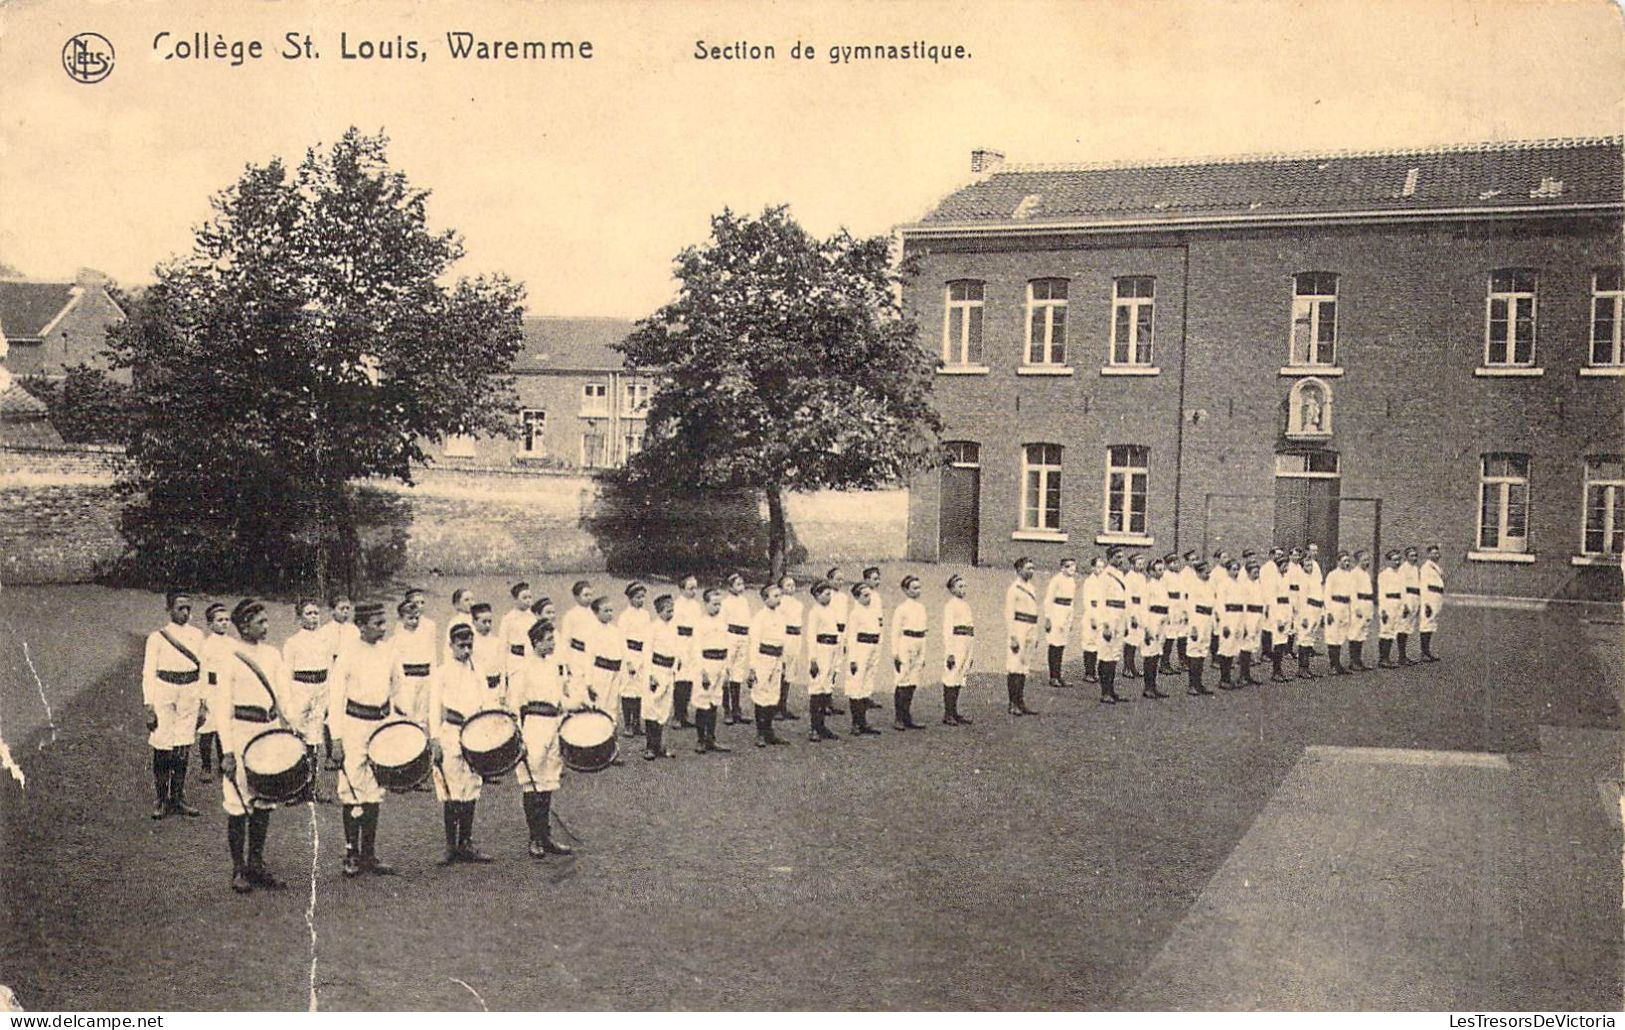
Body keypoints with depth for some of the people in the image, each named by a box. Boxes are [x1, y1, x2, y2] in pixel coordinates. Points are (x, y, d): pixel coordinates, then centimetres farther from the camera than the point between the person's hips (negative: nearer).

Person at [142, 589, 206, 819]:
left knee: (183, 749, 6)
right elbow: (148, 673, -3)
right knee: (162, 749, -2)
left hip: (190, 695, 3)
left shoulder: (197, 635, 7)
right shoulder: (158, 637, -3)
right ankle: (161, 800, 9)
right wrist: (149, 707, -9)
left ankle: (177, 799, 15)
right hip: (164, 694, -3)